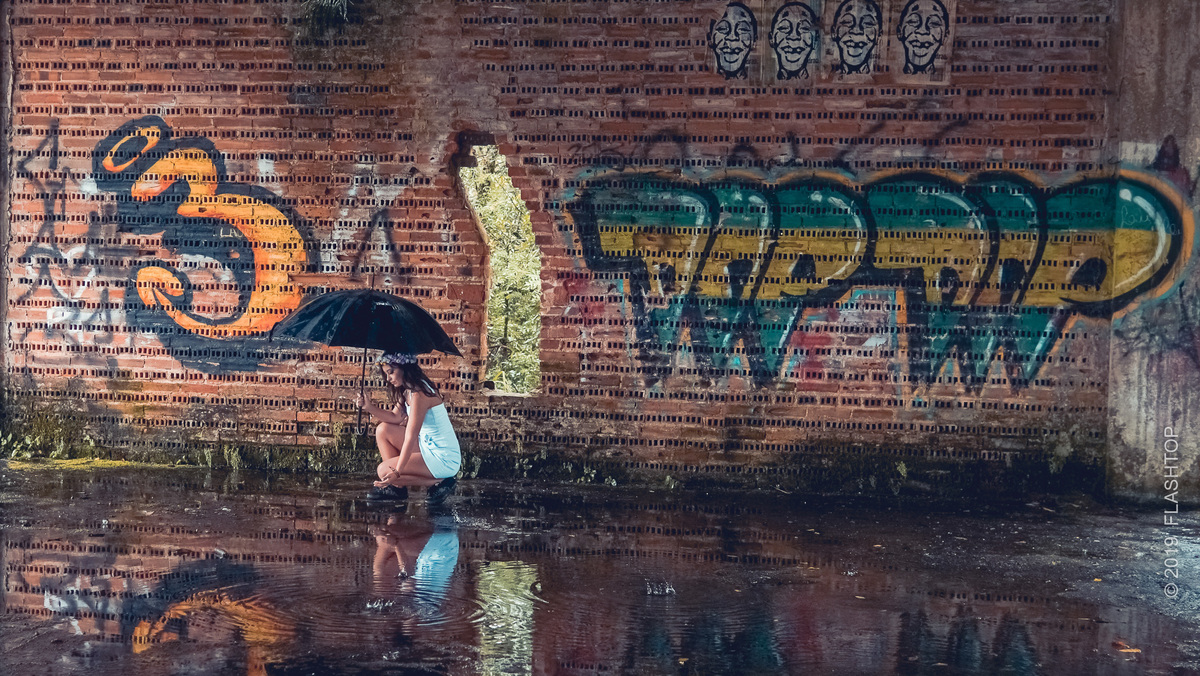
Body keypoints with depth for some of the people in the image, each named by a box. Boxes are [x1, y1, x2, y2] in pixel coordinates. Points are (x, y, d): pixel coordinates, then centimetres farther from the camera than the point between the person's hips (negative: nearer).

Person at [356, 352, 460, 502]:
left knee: (384, 471, -14)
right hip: (427, 446, 10)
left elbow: (410, 437, -24)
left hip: (444, 459, -10)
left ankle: (439, 482, -5)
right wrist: (369, 407, -5)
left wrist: (397, 472, -23)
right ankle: (397, 489, 13)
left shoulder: (420, 394, -23)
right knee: (383, 430, 11)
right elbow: (395, 417, 9)